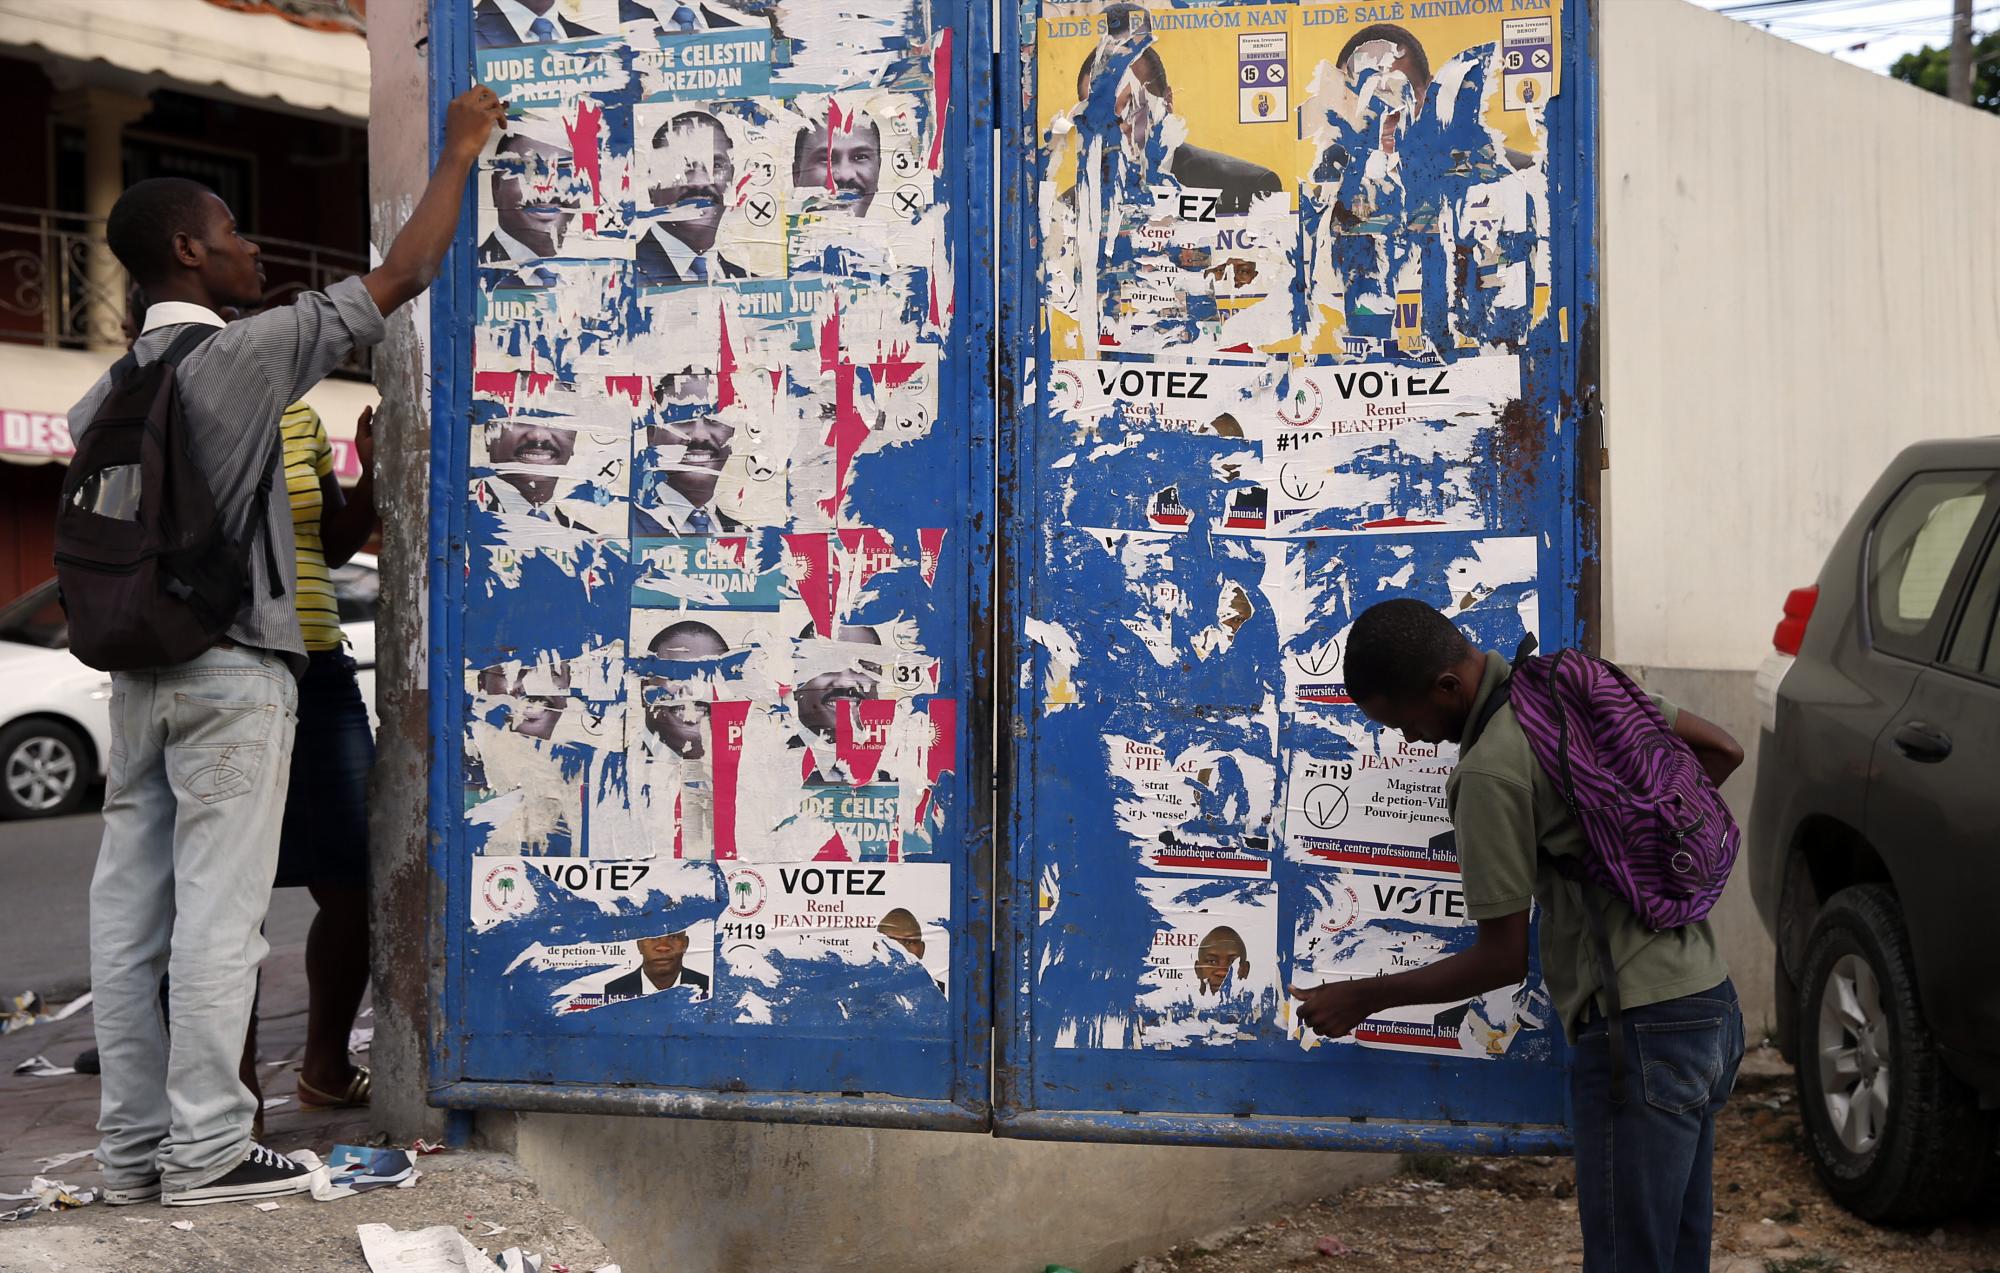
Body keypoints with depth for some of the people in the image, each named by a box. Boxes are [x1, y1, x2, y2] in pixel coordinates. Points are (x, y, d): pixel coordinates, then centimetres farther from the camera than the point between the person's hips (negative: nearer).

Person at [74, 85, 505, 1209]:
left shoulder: (103, 397, 12)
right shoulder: (244, 356, -9)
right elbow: (402, 277, -5)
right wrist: (462, 151, 4)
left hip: (140, 673, 7)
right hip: (233, 673, -7)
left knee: (132, 916, 6)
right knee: (219, 916, -4)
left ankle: (134, 1147, 12)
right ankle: (205, 1150, 0)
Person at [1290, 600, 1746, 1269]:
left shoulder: (1490, 769, -18)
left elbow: (1504, 957, -12)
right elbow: (1720, 751, 16)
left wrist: (1361, 998, -2)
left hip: (1639, 1032, -10)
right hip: (1709, 1004, 10)